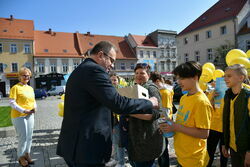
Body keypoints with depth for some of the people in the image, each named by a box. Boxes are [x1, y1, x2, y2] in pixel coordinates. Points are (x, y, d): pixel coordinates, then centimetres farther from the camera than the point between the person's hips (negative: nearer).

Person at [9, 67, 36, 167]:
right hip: (19, 116, -6)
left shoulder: (30, 88, 11)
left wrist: (34, 108, -3)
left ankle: (27, 154, 29)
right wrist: (24, 111, -19)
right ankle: (20, 157, 19)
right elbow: (12, 103, -13)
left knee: (29, 137, 13)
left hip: (30, 116, 6)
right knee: (23, 137, 0)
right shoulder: (15, 87, -8)